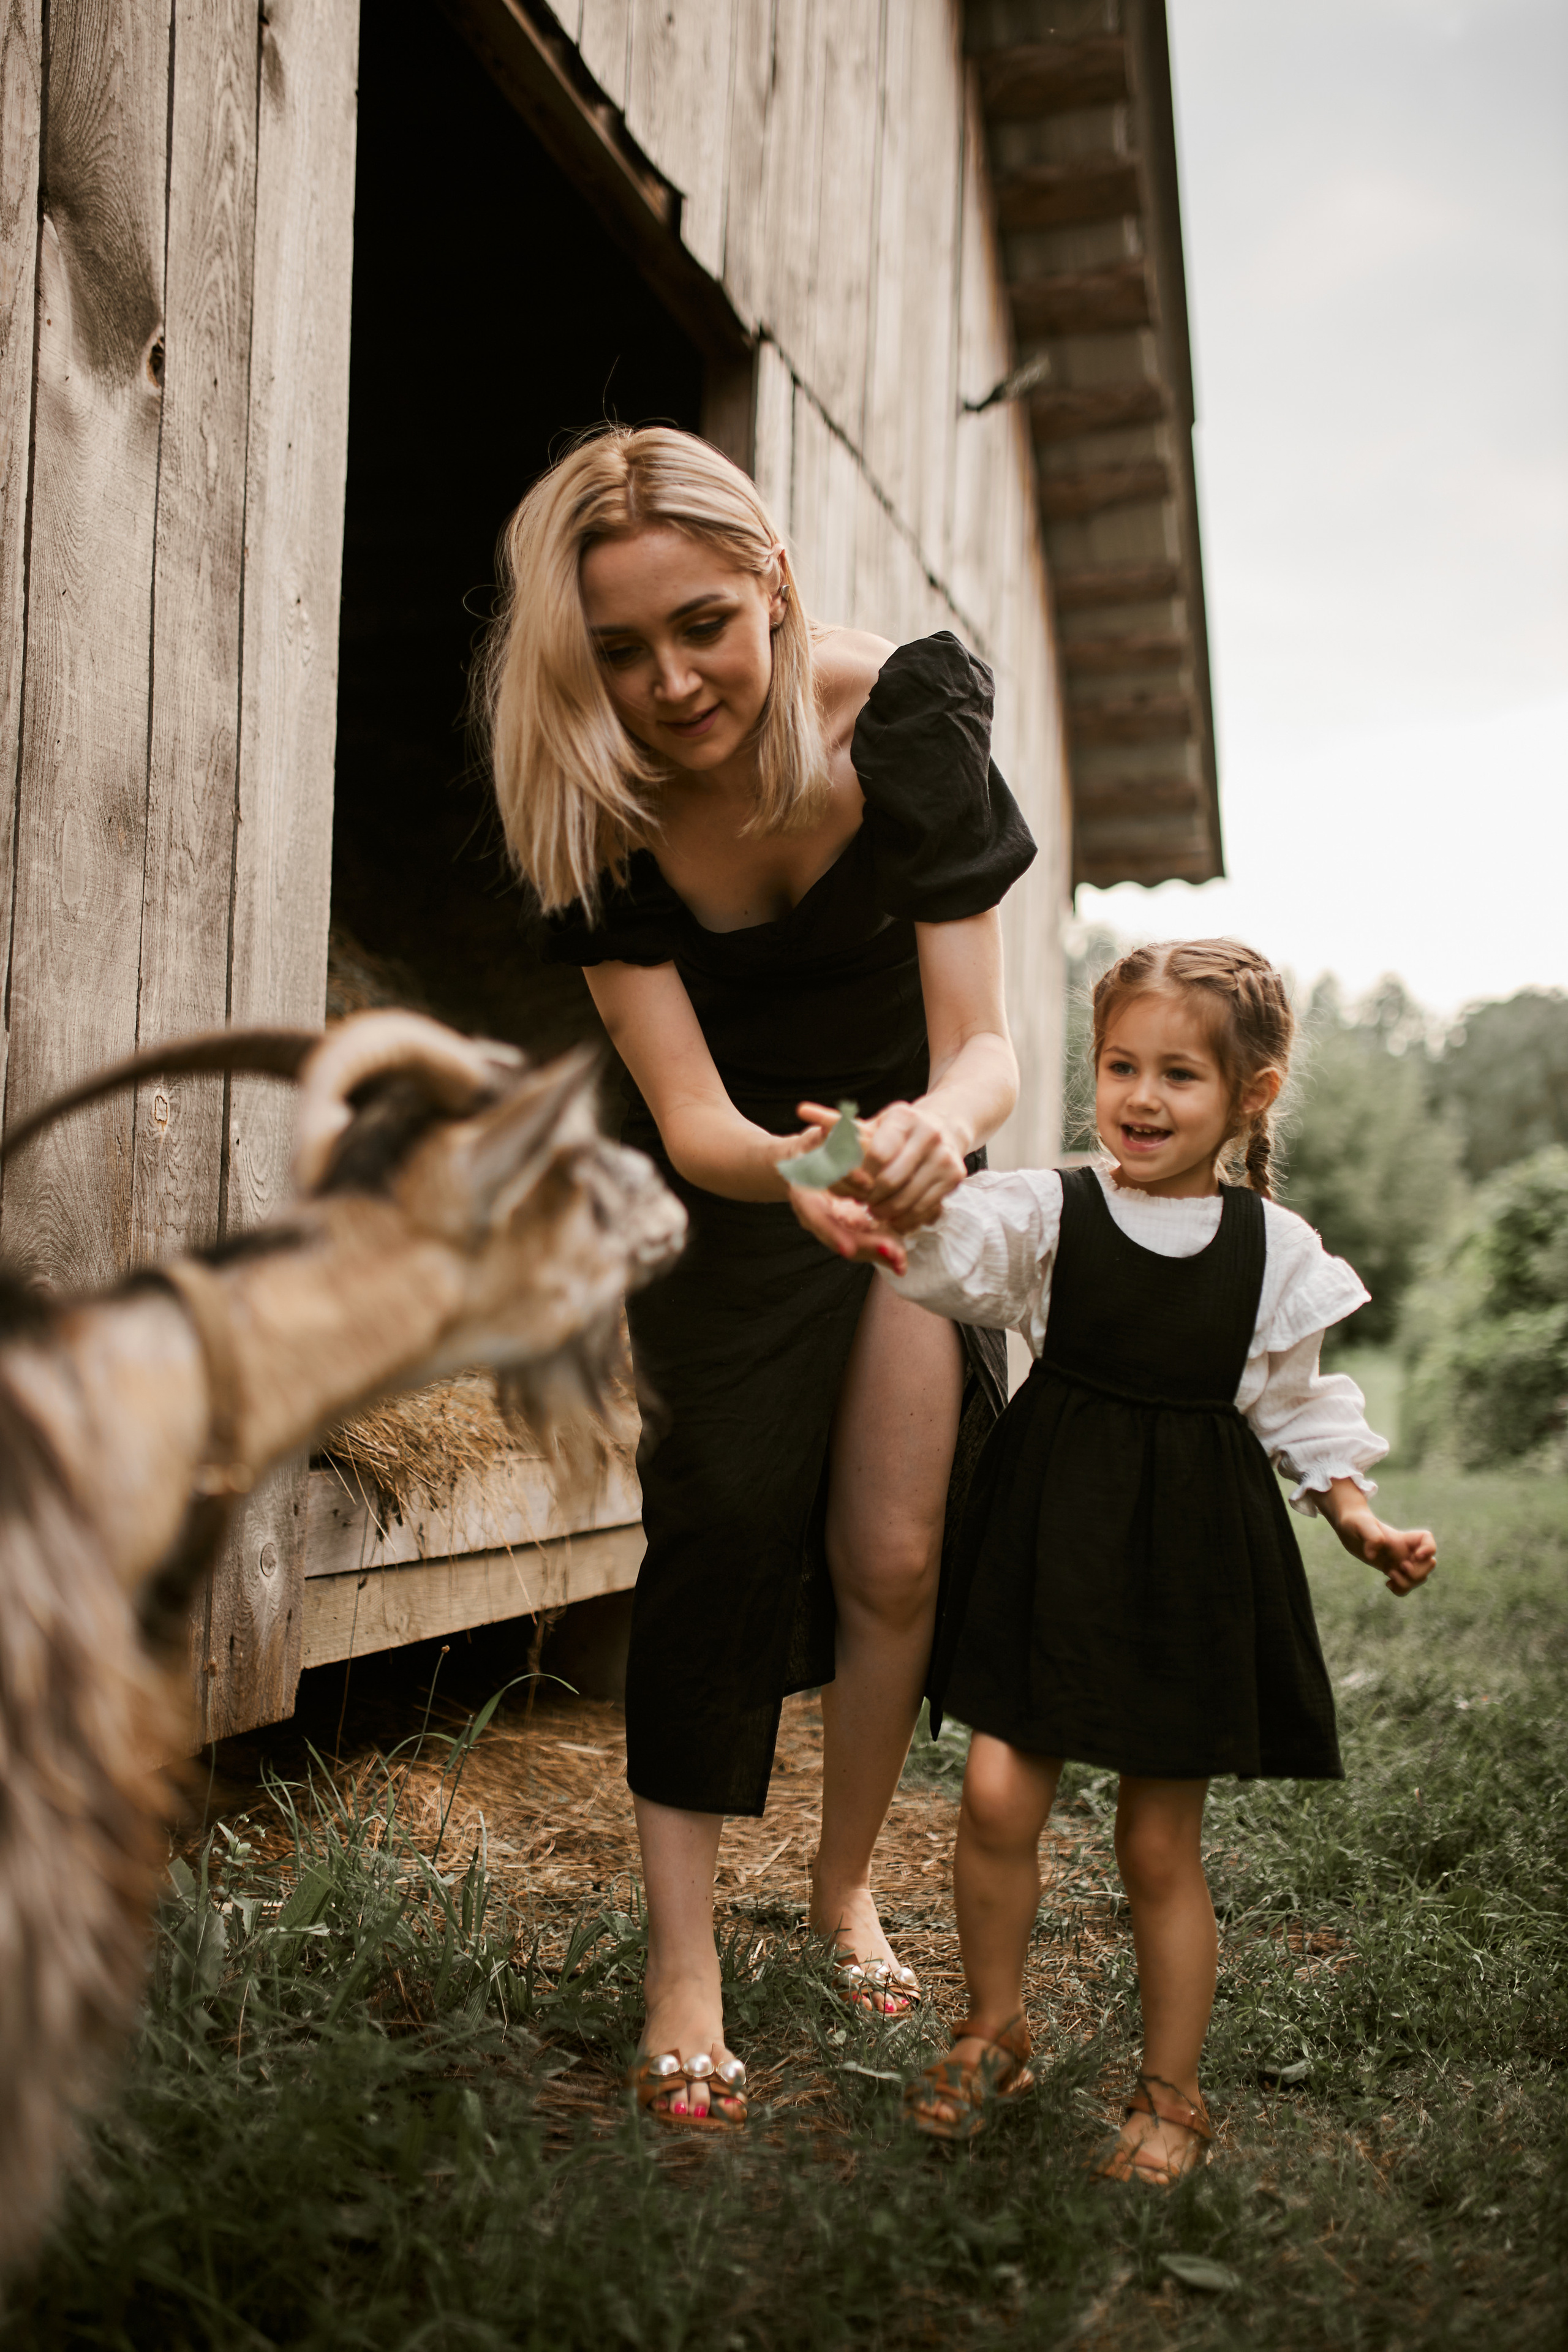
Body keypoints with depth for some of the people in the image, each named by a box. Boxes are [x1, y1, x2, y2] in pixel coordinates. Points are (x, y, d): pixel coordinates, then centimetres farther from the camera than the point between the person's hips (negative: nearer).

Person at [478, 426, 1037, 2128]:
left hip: (902, 1139, 1)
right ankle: (682, 1973, 3)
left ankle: (844, 1890, 24)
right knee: (720, 1537, -7)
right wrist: (790, 1166, -49)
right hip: (729, 1175, 0)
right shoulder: (594, 802, -24)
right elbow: (690, 1112, -27)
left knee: (892, 1556, 0)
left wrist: (941, 1122, -47)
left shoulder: (907, 719, -26)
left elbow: (980, 1041, -24)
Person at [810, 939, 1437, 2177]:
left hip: (1194, 1550, 0)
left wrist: (1360, 1518, 2)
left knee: (1161, 1843, 7)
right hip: (1053, 1528, 0)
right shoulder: (1049, 1209, -4)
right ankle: (995, 2029, 24)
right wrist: (877, 1225, -46)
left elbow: (1300, 1406, 11)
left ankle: (1172, 2091, 27)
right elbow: (953, 1244, -25)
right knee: (1000, 1796, -4)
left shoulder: (1277, 1250, 0)